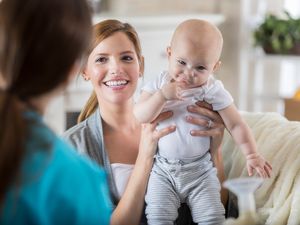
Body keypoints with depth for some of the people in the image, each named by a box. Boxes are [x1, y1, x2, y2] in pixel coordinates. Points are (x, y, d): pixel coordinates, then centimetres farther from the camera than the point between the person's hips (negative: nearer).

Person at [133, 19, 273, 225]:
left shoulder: (213, 91, -9)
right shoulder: (159, 84, -4)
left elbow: (236, 125, -9)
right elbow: (140, 117, -13)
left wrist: (251, 154, -22)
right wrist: (163, 95, -26)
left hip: (200, 170, -1)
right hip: (163, 169, 1)